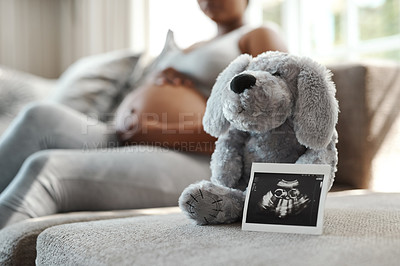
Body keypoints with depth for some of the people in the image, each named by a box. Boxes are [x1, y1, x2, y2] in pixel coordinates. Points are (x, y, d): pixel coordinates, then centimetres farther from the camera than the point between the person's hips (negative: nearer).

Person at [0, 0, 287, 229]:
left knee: (45, 170, -27)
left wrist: (177, 132, -12)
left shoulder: (259, 38, 12)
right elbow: (131, 105, 27)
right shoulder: (190, 51, 34)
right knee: (43, 118, -19)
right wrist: (155, 81, 3)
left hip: (199, 169, -7)